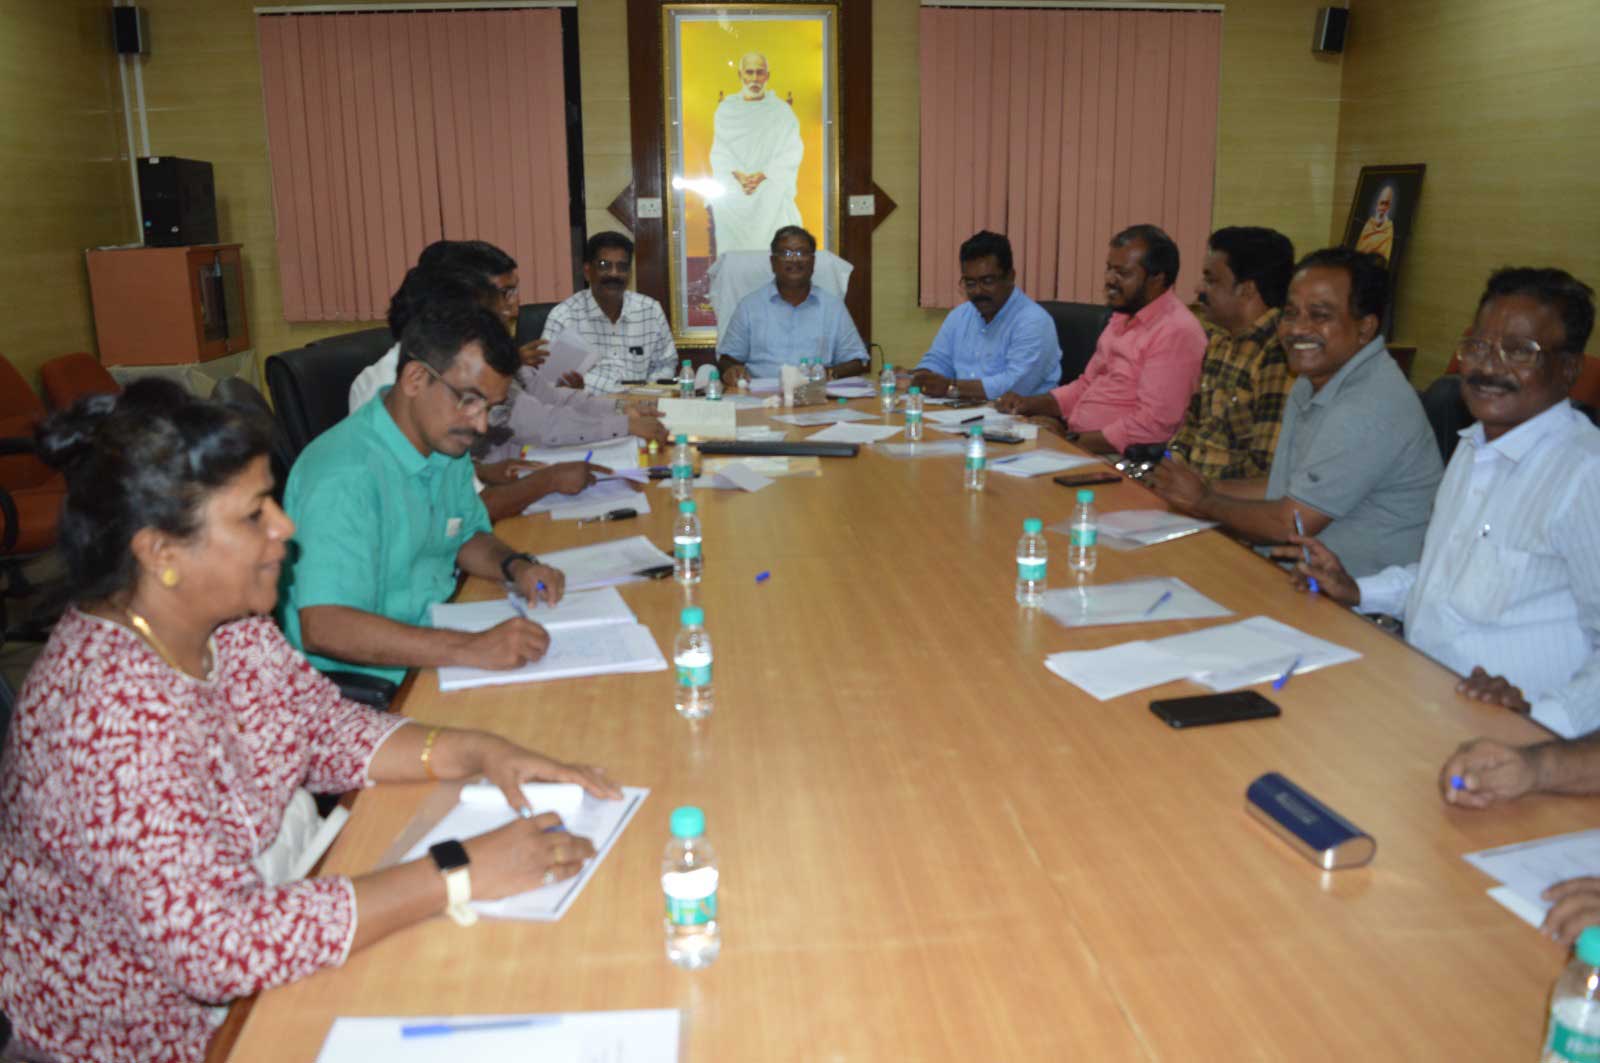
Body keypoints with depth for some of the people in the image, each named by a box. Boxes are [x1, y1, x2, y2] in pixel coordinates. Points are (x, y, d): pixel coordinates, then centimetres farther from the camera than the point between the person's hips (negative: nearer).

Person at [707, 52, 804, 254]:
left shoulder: (782, 111, 7)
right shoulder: (725, 110, 12)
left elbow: (791, 153, 0)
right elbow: (719, 152, 7)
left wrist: (762, 176, -14)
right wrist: (738, 175, -13)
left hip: (771, 187, -1)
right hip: (732, 191, 1)